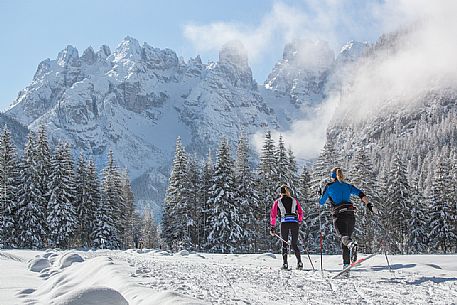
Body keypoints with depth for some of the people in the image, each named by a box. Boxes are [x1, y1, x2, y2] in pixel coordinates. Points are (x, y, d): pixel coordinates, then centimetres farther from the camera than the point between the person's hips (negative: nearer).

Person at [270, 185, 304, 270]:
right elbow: (300, 213, 16)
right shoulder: (294, 200, 15)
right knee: (294, 244, 9)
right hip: (294, 223, 1)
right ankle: (299, 262, -3)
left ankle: (285, 264, 2)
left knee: (284, 244, 9)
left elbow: (273, 215, 5)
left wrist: (273, 227, 6)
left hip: (284, 223, -1)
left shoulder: (277, 202, 11)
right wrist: (299, 222, 29)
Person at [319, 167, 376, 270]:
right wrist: (369, 205, -2)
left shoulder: (329, 186, 7)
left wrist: (321, 195, 33)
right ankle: (346, 263, 11)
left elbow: (321, 202, 12)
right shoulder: (348, 186, 18)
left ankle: (352, 244, -56)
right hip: (351, 215, 4)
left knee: (344, 236, -20)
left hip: (339, 216, -4)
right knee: (348, 236, 14)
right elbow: (361, 194, 3)